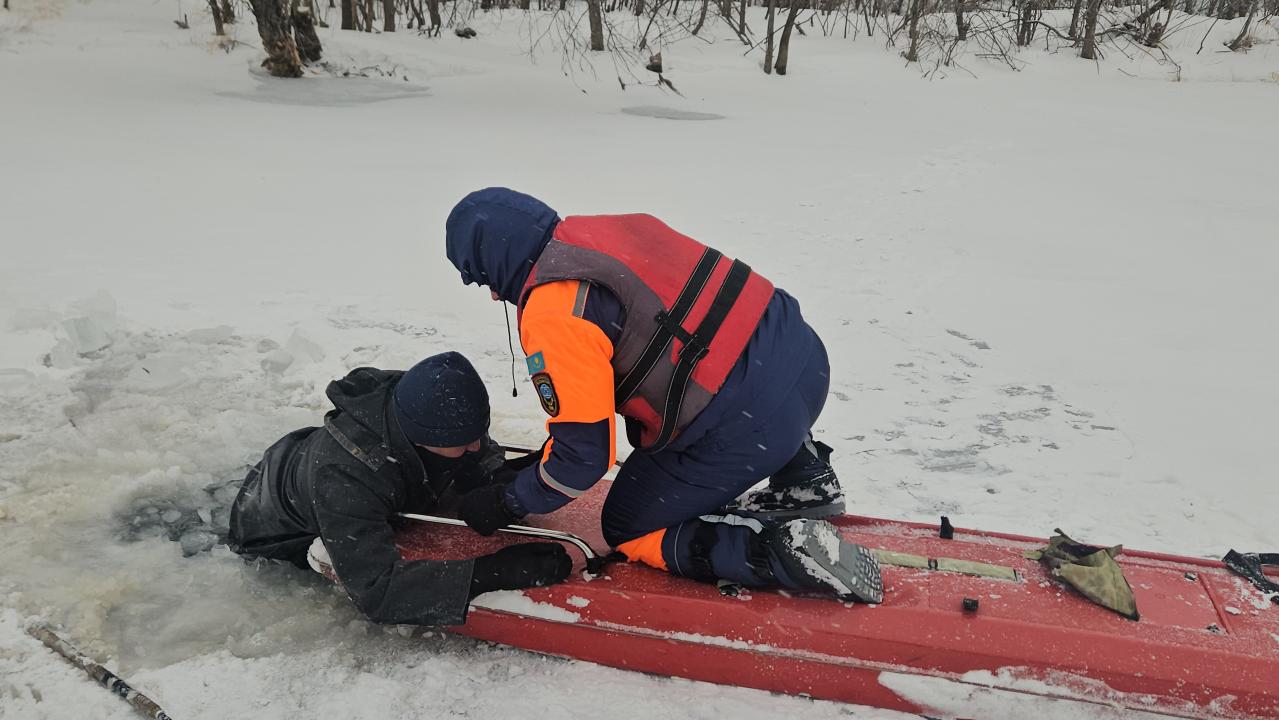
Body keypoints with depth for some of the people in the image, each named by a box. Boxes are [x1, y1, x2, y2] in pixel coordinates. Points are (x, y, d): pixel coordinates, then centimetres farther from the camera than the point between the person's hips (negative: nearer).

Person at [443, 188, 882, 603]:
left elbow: (584, 454, -11)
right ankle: (805, 481, 27)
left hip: (748, 430, -8)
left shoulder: (552, 314, -14)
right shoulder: (609, 229, 12)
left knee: (628, 532, 15)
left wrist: (507, 504, 8)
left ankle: (785, 551, -5)